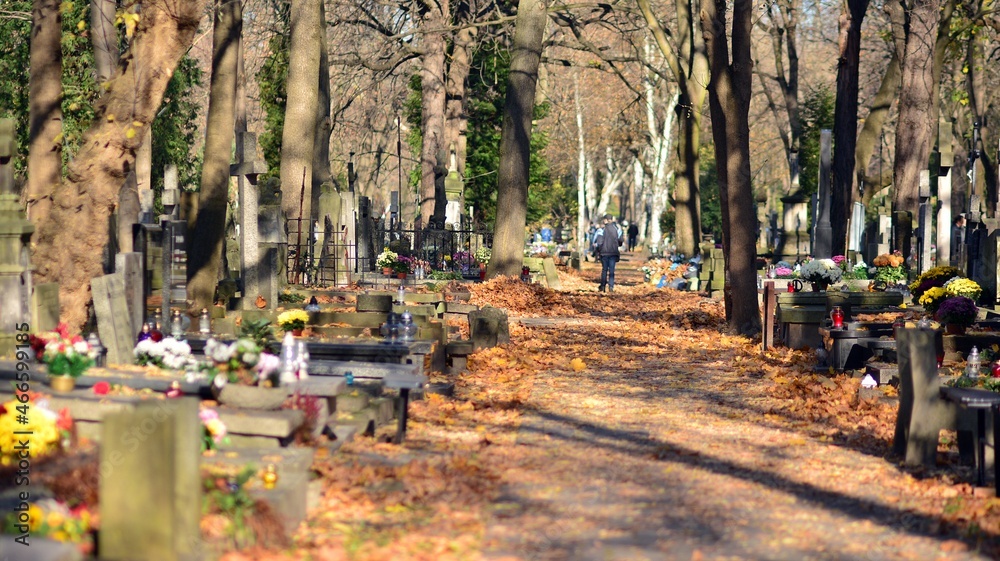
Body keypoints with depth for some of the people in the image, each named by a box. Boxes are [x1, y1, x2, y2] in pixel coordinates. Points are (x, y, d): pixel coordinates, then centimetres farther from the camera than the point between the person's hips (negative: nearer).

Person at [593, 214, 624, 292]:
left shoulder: (602, 230, -9)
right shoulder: (617, 229, 0)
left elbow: (599, 242, -15)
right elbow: (621, 240, 2)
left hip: (604, 252, -1)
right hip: (614, 252, 1)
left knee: (604, 269, 10)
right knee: (612, 270, 4)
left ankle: (602, 286, 11)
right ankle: (611, 286, -4)